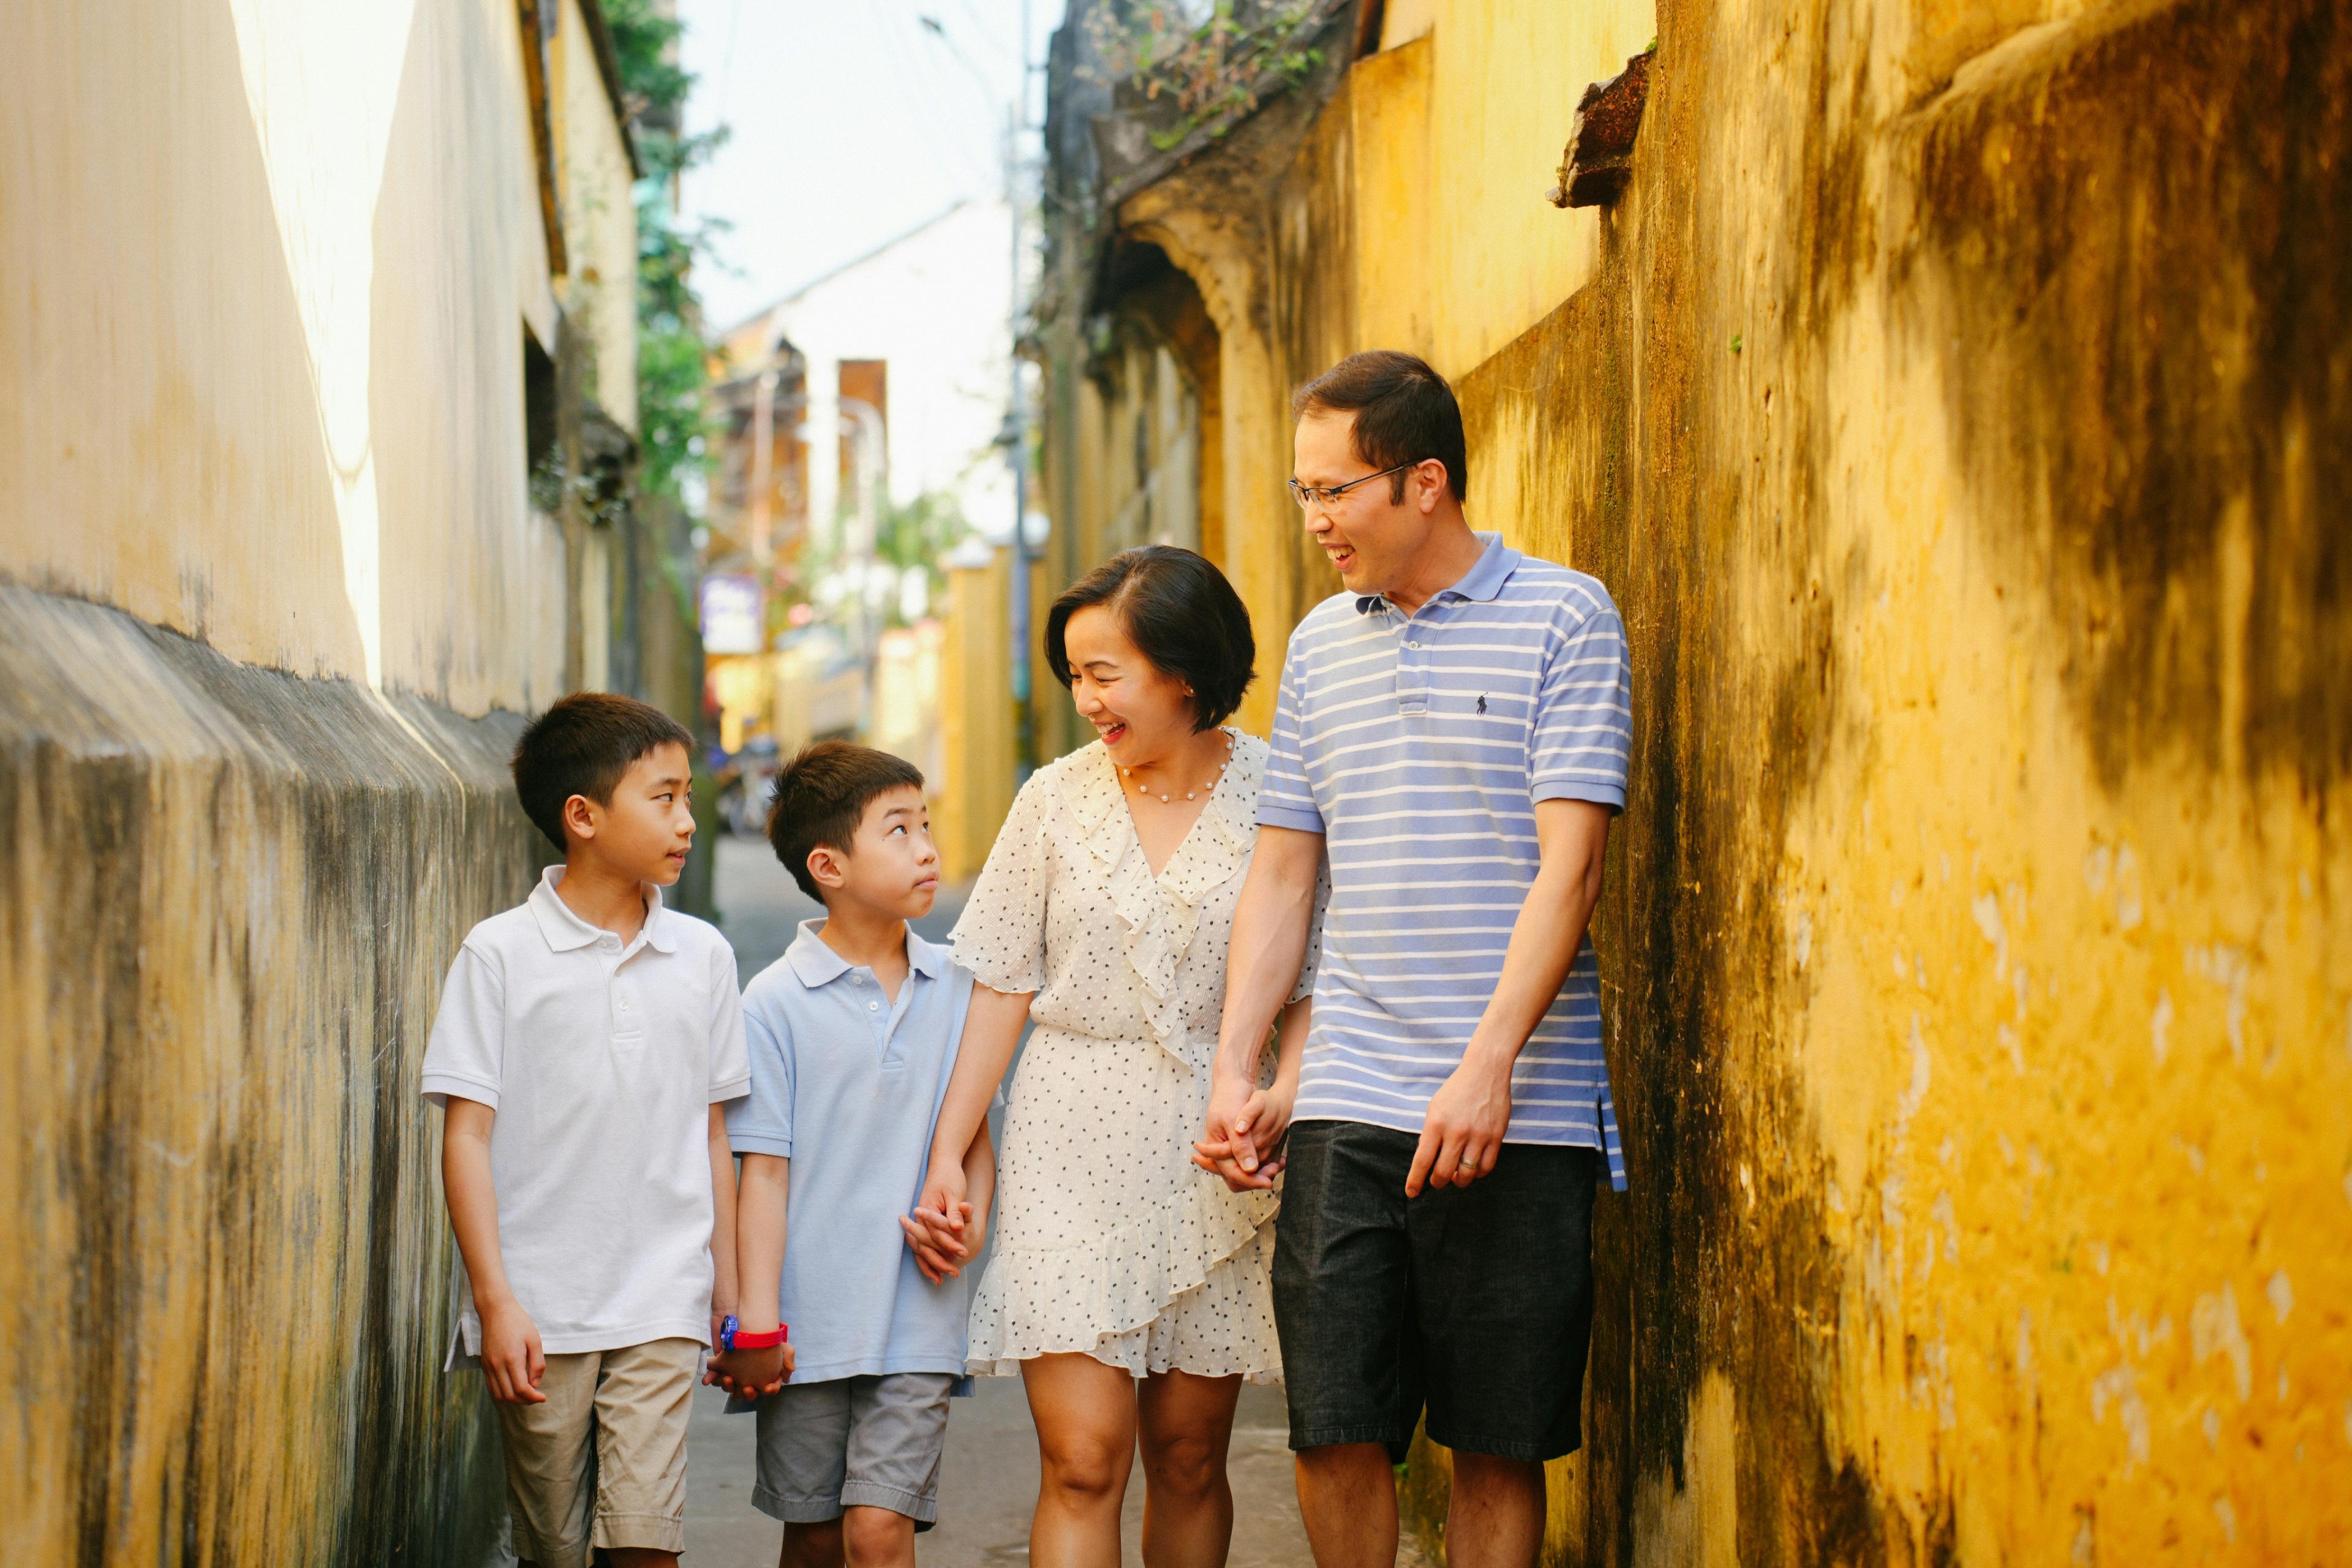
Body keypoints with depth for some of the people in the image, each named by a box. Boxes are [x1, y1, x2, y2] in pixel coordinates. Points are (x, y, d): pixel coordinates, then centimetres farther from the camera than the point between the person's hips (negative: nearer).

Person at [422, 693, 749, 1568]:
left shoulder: (702, 956, 7)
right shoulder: (501, 955, -2)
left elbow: (711, 1137, 13)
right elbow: (467, 1136, -4)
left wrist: (729, 1298, 13)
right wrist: (495, 1300, -10)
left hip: (661, 1308, 2)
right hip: (537, 1313, -2)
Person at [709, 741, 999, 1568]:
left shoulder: (954, 989, 5)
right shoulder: (777, 1001, -6)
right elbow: (765, 1169, -5)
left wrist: (968, 1221, -5)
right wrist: (756, 1320, -7)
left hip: (918, 1315, 2)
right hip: (810, 1320, -1)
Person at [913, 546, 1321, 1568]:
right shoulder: (1058, 800, 3)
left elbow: (1312, 986, 2)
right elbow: (1002, 988, 6)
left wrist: (1287, 1091, -17)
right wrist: (946, 1153, 3)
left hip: (1210, 1154, 0)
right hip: (1073, 1149, 0)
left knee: (1188, 1456, 8)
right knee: (1082, 1457, -9)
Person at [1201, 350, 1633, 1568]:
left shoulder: (1562, 618, -2)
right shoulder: (1320, 644, 15)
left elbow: (1568, 867, -9)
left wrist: (1488, 1065, -18)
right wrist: (1233, 1069, 9)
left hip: (1515, 1108, -4)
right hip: (1348, 1102, 4)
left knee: (1500, 1446, 1)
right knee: (1334, 1432, 0)